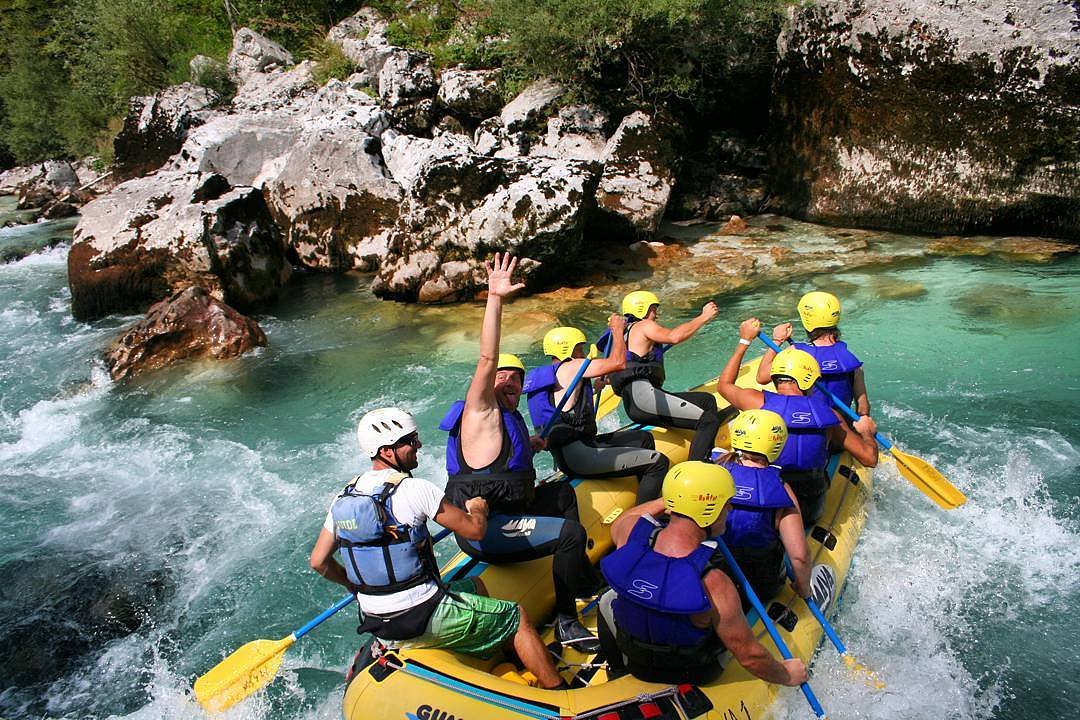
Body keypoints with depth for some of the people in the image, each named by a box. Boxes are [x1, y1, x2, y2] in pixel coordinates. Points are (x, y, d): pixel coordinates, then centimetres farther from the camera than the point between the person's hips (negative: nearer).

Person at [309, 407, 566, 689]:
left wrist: (357, 586, 22)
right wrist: (478, 509, 9)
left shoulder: (344, 497, 2)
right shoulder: (413, 489, -19)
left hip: (376, 623, 8)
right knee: (518, 617, 8)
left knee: (474, 585, 29)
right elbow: (475, 530, -13)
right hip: (425, 618, -8)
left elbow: (319, 562, 6)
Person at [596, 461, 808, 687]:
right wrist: (787, 675, -3)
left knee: (607, 600, 32)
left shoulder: (632, 531, -26)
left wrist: (666, 500, 10)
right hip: (693, 675, -3)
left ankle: (617, 667, 50)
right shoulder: (714, 585, -38)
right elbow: (750, 657, -23)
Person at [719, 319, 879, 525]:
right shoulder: (828, 414, -10)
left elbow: (724, 384, 9)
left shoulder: (758, 403, -13)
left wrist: (744, 341, 18)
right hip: (810, 513, 2)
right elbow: (870, 458, -2)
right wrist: (866, 431, 20)